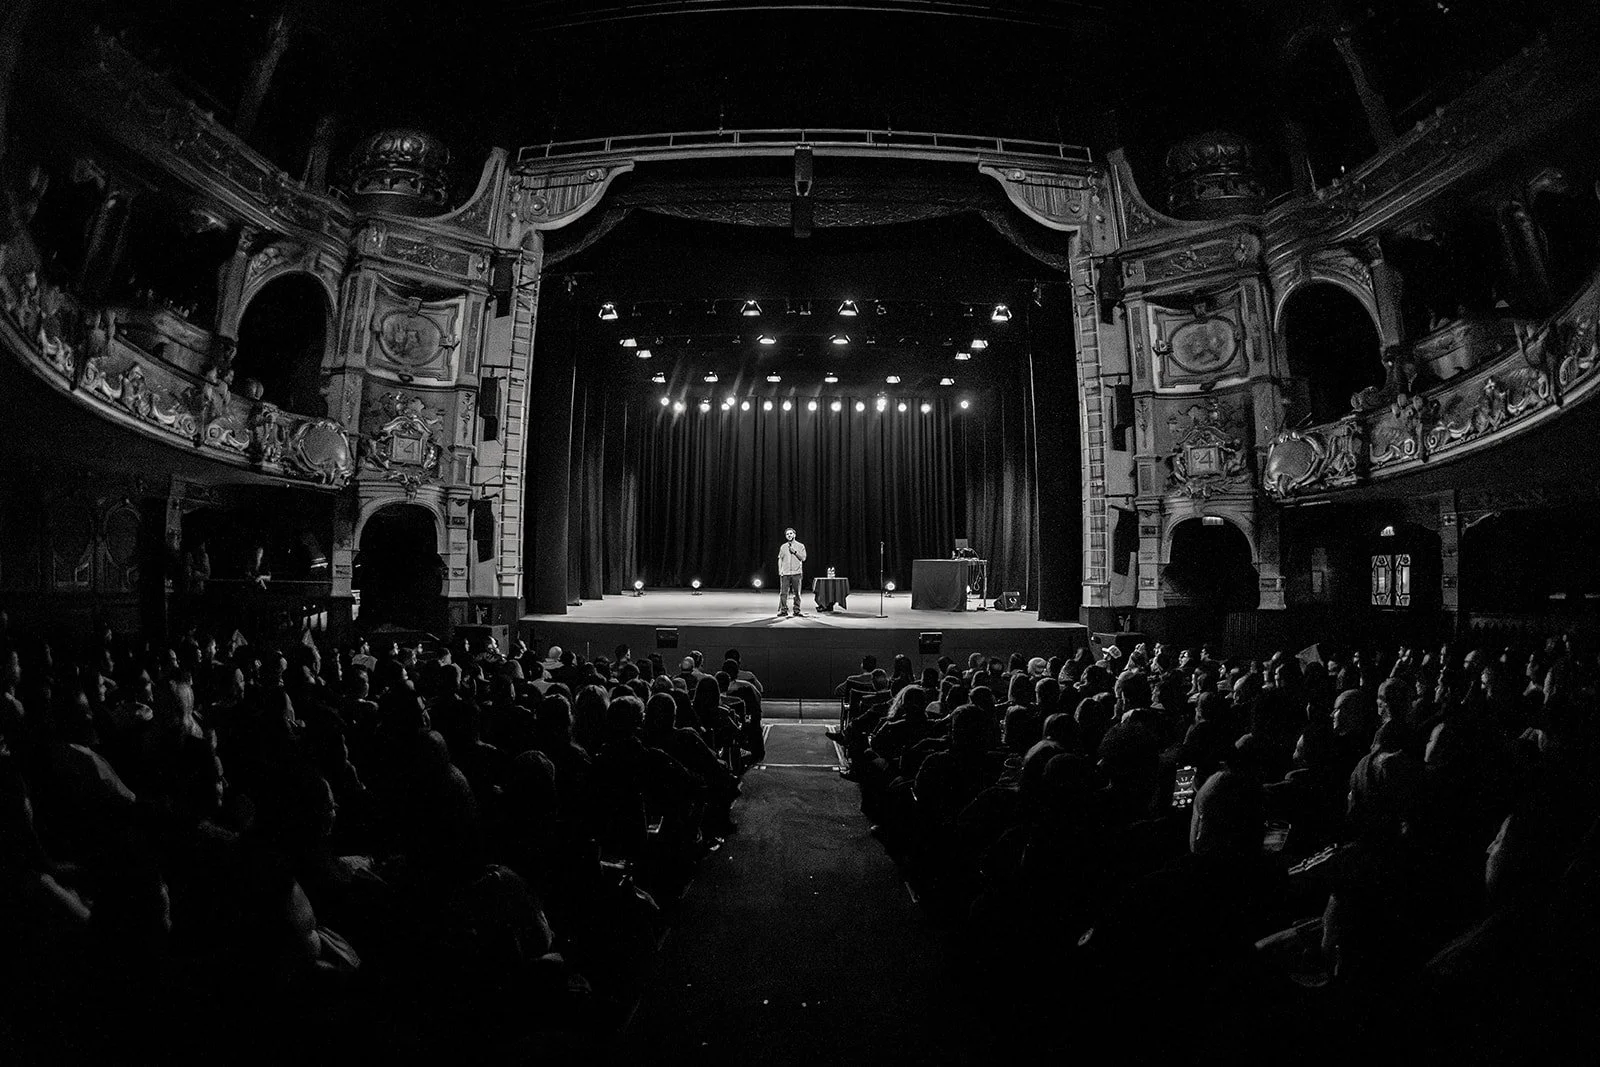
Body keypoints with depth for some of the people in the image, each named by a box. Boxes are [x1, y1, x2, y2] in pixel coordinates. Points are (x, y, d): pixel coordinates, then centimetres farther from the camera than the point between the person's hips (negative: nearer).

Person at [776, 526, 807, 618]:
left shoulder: (800, 546, 8)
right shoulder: (783, 547, 13)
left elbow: (803, 558, -1)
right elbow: (780, 559, 14)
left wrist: (795, 552, -10)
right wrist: (780, 570, 3)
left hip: (796, 573, -1)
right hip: (785, 573, 1)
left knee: (797, 592, 0)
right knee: (783, 592, -5)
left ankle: (797, 610, 7)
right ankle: (783, 610, 0)